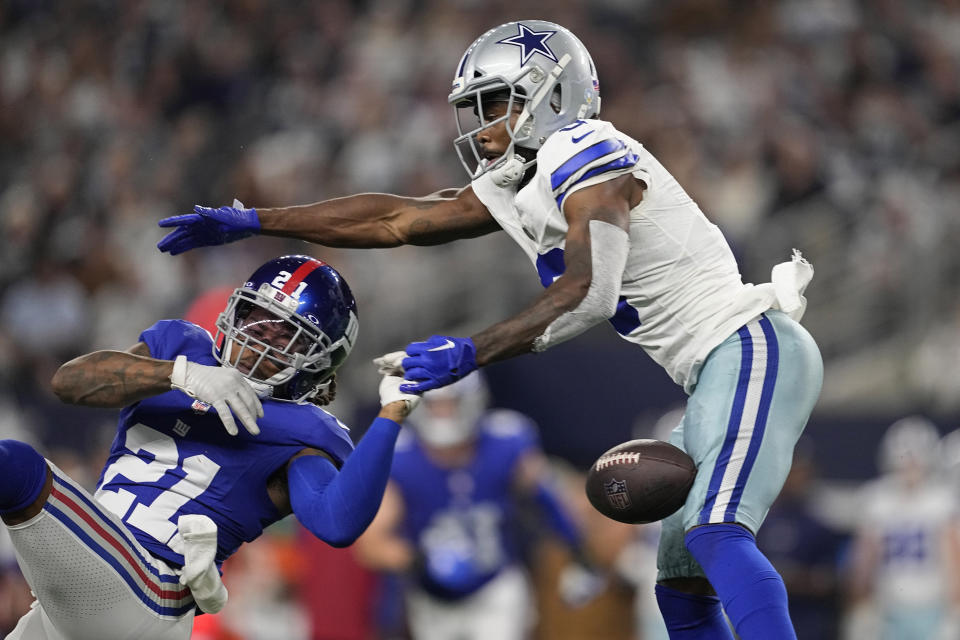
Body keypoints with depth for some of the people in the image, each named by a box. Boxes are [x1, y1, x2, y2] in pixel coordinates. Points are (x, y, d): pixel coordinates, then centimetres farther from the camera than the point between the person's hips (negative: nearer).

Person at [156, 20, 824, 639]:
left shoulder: (584, 158, -15)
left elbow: (588, 295, -26)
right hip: (716, 373, 11)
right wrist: (249, 222, 23)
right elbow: (397, 219, 22)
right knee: (680, 582, 10)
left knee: (717, 534, -28)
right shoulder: (516, 188, 16)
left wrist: (468, 353, -29)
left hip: (749, 345, -11)